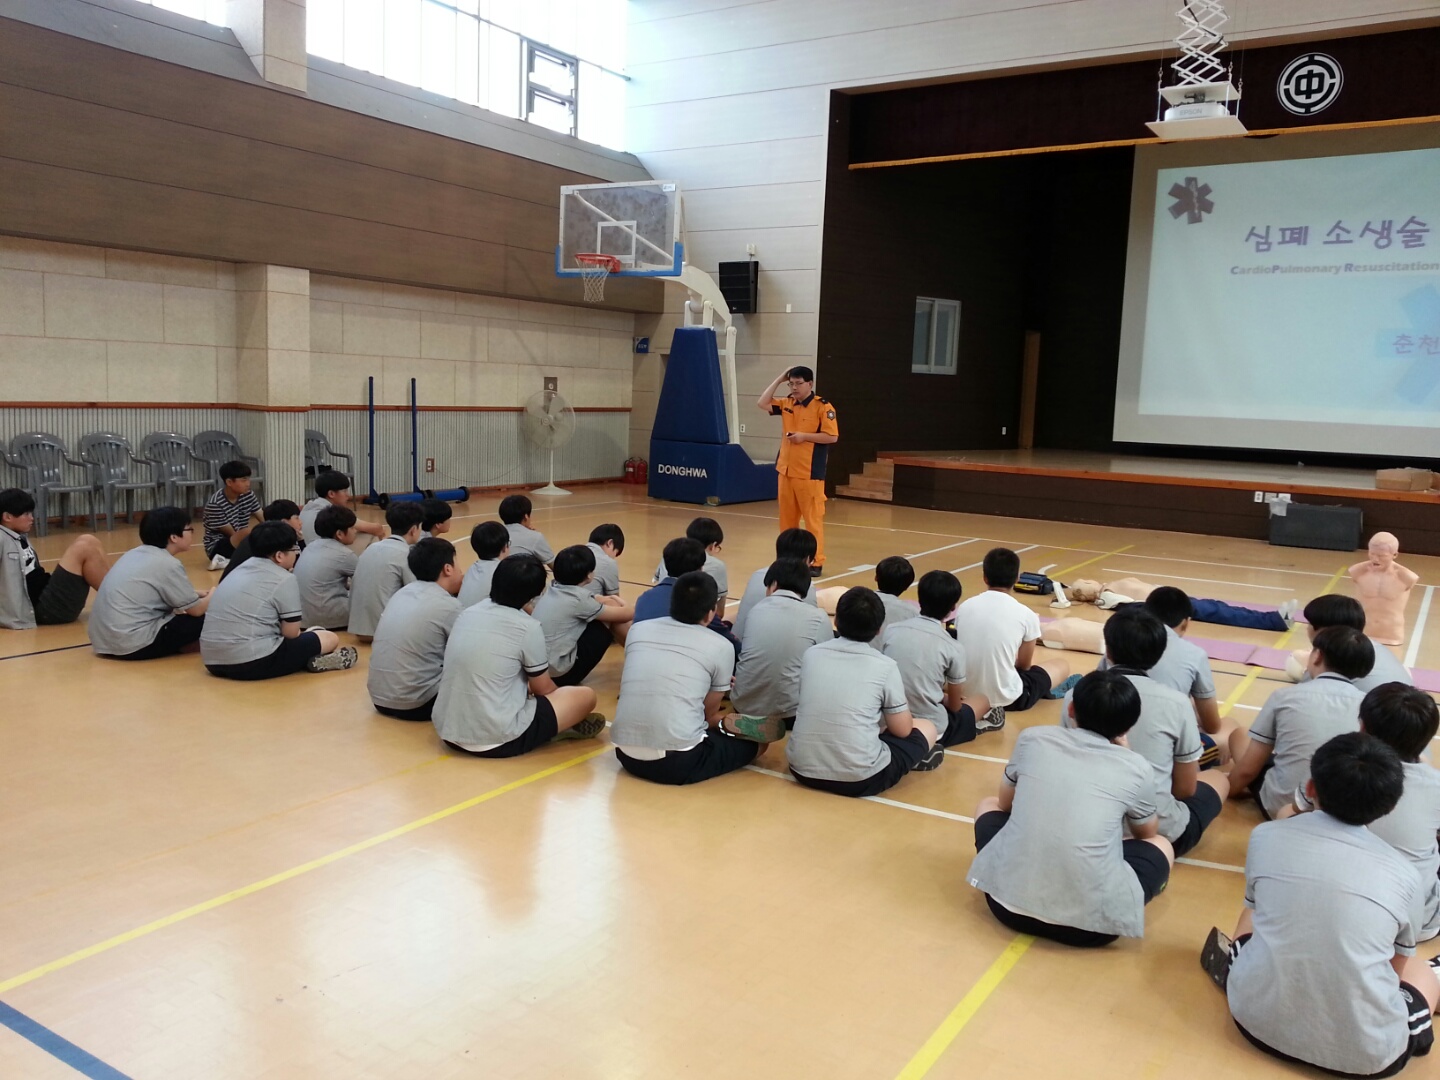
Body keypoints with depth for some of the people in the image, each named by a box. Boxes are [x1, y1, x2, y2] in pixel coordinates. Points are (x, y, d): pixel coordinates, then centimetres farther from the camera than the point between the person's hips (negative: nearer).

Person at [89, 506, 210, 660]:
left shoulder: (135, 554, 13)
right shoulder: (168, 564, -11)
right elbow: (196, 609, -4)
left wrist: (199, 593, 23)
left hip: (103, 640, 9)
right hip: (134, 644, -9)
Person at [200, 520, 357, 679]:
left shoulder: (240, 570, 17)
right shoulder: (284, 580, -6)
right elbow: (291, 633, -3)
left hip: (212, 661, 8)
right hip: (252, 663, -8)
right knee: (330, 639, 9)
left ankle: (307, 659, 5)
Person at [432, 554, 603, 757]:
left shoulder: (468, 613, 6)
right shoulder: (528, 627, -11)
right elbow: (544, 689, 5)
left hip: (447, 731, 7)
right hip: (497, 739, -7)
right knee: (585, 696, 5)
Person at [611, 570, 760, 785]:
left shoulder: (638, 629, 10)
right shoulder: (721, 647, -1)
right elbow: (709, 712, 11)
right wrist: (723, 724, 35)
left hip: (626, 755, 4)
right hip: (678, 762, -4)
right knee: (757, 739, 18)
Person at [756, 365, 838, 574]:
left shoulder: (822, 406, -9)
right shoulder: (786, 403, 10)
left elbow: (832, 437, -12)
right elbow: (762, 404, 5)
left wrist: (805, 436, -18)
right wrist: (779, 379, 4)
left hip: (809, 473, -6)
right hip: (786, 470, 7)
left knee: (813, 518, -3)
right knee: (787, 518, 12)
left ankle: (816, 562, 2)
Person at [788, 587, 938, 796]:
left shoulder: (811, 654, 5)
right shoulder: (885, 666, -6)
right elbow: (902, 730, 3)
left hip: (803, 770, 4)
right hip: (859, 779, -4)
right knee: (927, 729, 18)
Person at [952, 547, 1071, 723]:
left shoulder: (965, 607, 0)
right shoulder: (1026, 615, -9)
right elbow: (1024, 665, 4)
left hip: (965, 693, 3)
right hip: (1007, 698, -3)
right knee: (1062, 666, 21)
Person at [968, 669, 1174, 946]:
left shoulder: (1031, 739, 6)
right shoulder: (1136, 768, 3)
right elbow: (1147, 834, 24)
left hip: (1008, 900, 2)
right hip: (1088, 922, -1)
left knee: (988, 805, 31)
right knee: (1160, 846, 26)